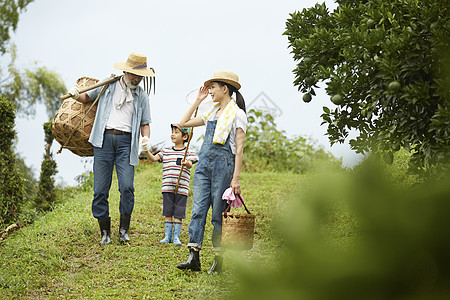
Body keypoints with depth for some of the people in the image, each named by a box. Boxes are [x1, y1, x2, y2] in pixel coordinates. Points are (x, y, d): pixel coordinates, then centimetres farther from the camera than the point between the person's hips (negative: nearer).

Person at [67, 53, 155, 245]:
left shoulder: (141, 96, 14)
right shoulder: (107, 86, 13)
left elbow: (145, 123, 14)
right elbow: (88, 98, 26)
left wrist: (145, 137, -7)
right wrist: (76, 95, 3)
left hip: (126, 141, 0)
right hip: (104, 139, 0)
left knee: (127, 187, -15)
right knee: (100, 189, -3)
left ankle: (124, 229, 0)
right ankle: (105, 232, 7)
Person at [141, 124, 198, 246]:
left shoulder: (189, 152, 2)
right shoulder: (166, 151, 12)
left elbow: (190, 164, -13)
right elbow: (154, 158, 5)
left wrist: (186, 163, -36)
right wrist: (146, 151, -13)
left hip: (181, 188, -3)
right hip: (167, 187, 3)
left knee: (178, 214, 0)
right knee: (168, 213, 5)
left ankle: (176, 237, 7)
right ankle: (167, 236, 12)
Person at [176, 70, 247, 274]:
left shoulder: (237, 114, -3)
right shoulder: (212, 113, 18)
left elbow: (239, 148, -8)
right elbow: (183, 123, 23)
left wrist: (236, 178, -13)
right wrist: (197, 101, 17)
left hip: (223, 164, -6)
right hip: (204, 164, 6)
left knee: (219, 214, -3)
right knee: (198, 210, -5)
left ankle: (218, 260, 5)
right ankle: (193, 257, -9)